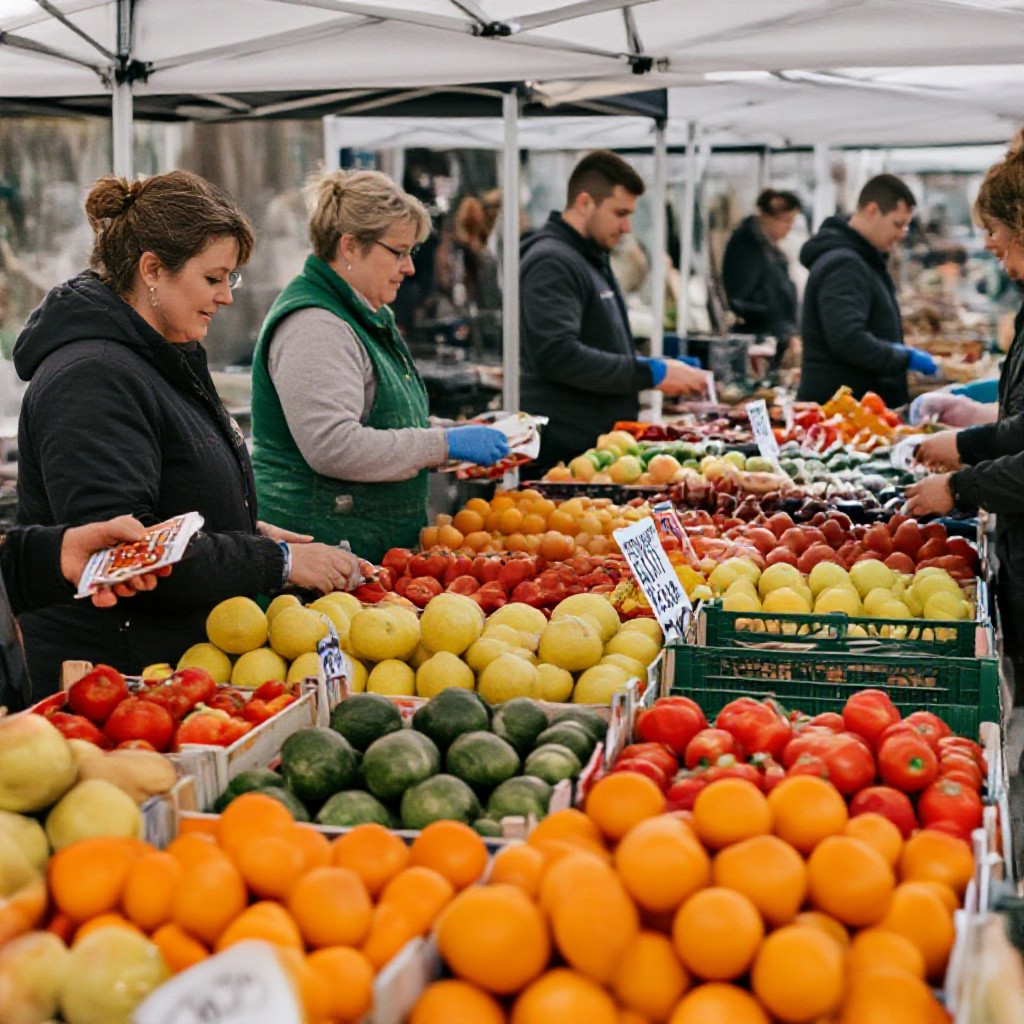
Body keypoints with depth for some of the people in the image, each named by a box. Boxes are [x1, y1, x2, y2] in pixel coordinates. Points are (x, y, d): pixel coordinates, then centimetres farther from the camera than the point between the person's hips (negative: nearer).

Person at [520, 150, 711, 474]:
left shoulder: (593, 260, 20)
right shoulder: (551, 262, -13)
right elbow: (558, 355, -25)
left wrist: (660, 370, 12)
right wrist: (651, 374, -20)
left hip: (601, 444, 10)